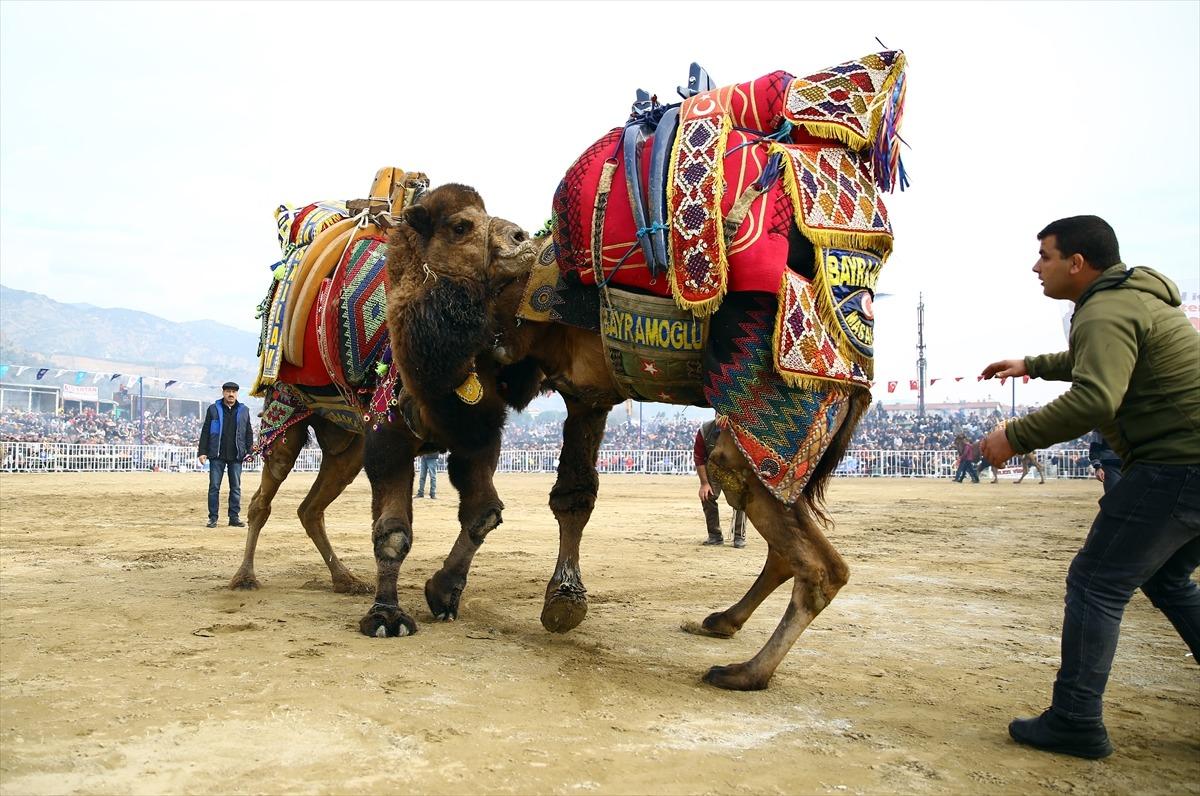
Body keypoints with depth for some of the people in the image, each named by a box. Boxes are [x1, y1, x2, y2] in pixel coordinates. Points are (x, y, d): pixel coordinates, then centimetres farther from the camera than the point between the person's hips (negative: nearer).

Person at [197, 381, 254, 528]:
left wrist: (249, 452, 2)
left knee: (236, 487, 5)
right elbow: (205, 432, 4)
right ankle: (213, 518, 6)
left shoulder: (244, 410, 8)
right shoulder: (213, 409, 4)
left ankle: (234, 517, 11)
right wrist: (202, 452, -2)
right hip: (217, 455, -1)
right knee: (214, 487, 0)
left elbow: (249, 433, 11)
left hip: (236, 456, 1)